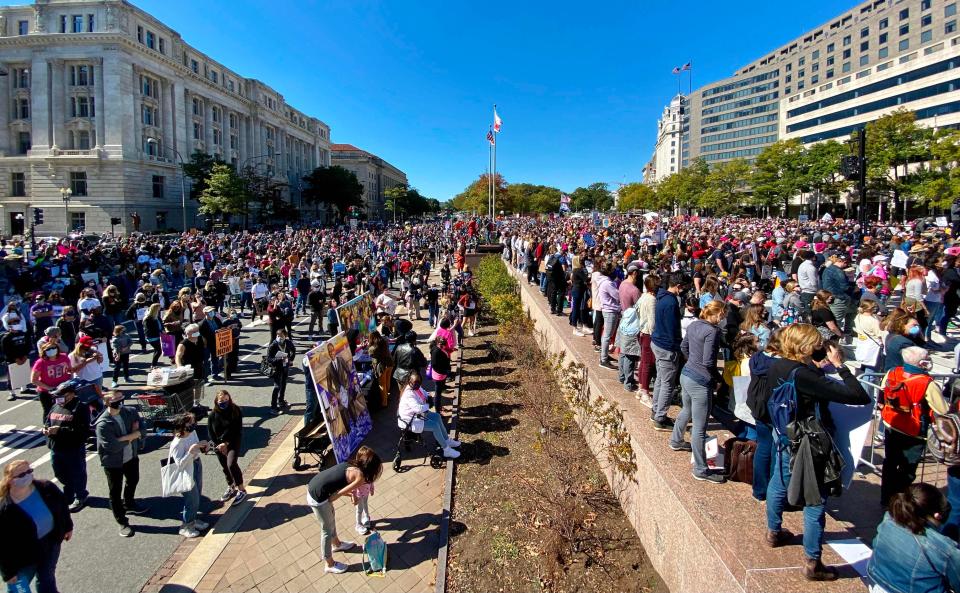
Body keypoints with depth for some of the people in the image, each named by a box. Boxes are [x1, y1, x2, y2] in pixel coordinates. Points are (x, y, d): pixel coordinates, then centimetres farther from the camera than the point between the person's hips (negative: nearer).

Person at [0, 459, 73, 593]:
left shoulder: (47, 488, -18)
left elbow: (62, 505, 1)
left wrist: (67, 527, 12)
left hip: (51, 542, 4)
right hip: (24, 556, -4)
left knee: (47, 579, 26)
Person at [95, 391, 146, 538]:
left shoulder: (129, 411, -9)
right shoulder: (102, 424, -26)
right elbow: (112, 446, -30)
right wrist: (131, 436, -19)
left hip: (131, 456, 7)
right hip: (113, 462, -6)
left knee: (133, 481, 28)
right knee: (115, 492, 8)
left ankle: (129, 504, 55)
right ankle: (122, 522, 21)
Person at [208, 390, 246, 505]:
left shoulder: (236, 411, -14)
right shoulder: (213, 414, -7)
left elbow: (237, 429, -13)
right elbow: (210, 432, -1)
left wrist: (226, 443, -15)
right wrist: (218, 445, -8)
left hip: (233, 442, -4)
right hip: (219, 444, 4)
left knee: (231, 464, -19)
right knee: (225, 467, 14)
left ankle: (242, 490, -7)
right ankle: (231, 488, 36)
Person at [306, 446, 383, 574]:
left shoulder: (351, 465, 9)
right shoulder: (360, 476, -15)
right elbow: (339, 494, -12)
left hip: (313, 487, 9)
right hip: (318, 497, -9)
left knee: (331, 517, 31)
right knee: (327, 530, 13)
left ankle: (336, 544, 55)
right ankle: (329, 564, 33)